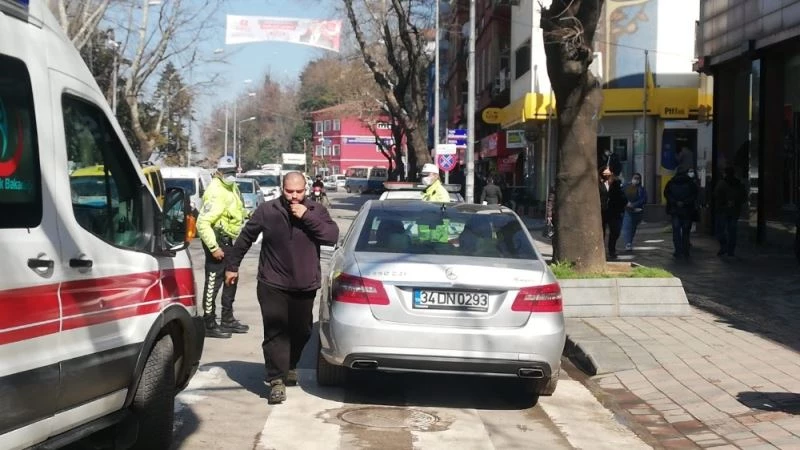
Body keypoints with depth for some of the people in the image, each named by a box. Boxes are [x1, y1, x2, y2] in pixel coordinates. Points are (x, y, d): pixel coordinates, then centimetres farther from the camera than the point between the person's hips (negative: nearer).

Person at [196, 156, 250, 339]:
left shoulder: (232, 188, 10)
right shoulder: (216, 193, -21)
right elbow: (202, 223, -27)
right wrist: (213, 247, -27)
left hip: (227, 239, 10)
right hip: (217, 239, -10)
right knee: (213, 282, -7)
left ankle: (228, 320, 30)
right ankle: (210, 325, -2)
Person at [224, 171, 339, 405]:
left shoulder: (316, 211, 1)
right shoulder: (267, 211, -2)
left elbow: (332, 236, -13)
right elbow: (245, 238, 8)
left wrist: (307, 217, -20)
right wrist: (232, 266, 11)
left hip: (305, 285, 2)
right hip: (272, 285, -2)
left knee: (301, 331, 13)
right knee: (275, 332, -10)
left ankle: (290, 367, 38)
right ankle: (277, 381, -10)